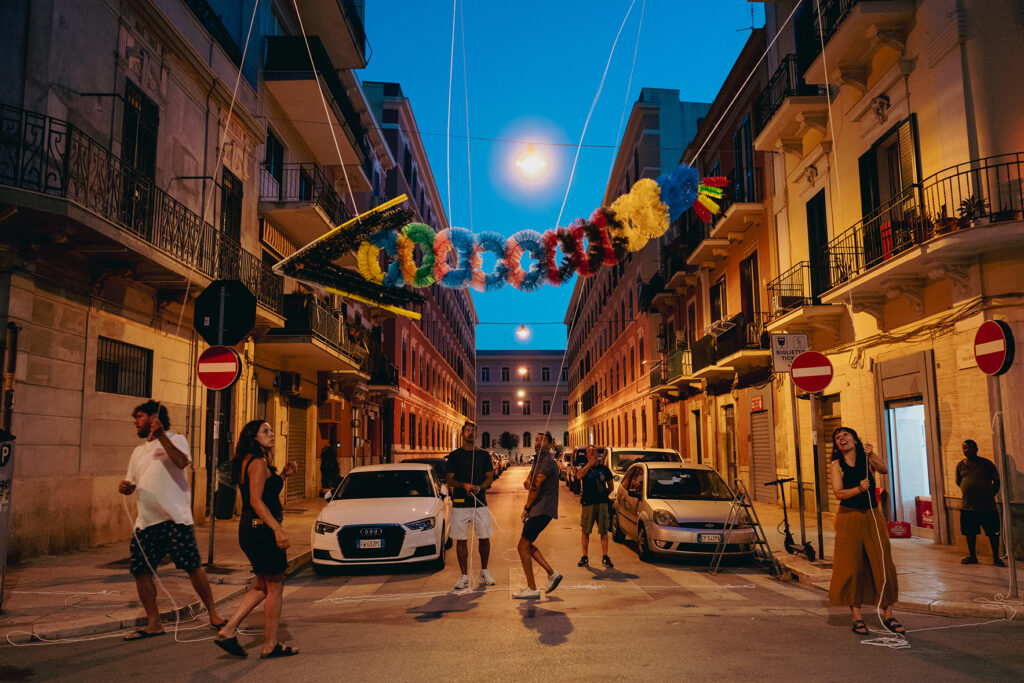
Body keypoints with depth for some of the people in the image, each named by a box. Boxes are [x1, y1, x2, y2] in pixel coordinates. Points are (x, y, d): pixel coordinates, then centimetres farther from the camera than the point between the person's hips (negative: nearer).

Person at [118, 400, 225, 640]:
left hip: (175, 517, -6)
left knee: (192, 567, -5)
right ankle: (153, 624, 17)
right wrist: (125, 487, 3)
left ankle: (213, 614, 8)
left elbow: (182, 462, -18)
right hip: (146, 520, 6)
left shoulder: (175, 440, 3)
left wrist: (161, 436, -22)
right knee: (140, 571, 3)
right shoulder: (138, 451, 23)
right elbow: (132, 483, 26)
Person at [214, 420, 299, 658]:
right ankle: (270, 645, 11)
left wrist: (282, 474, 12)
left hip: (250, 529, 10)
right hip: (262, 530, -10)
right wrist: (278, 529, -26)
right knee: (275, 587, 2)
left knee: (262, 586, 20)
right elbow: (256, 500, -22)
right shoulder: (258, 463, -14)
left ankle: (227, 631, 15)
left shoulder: (248, 462, 15)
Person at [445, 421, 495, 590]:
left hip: (480, 503, 1)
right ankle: (464, 576, 10)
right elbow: (450, 479, 1)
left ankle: (484, 572, 23)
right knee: (461, 540, 1)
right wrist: (464, 485, -18)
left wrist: (479, 487, -13)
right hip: (460, 504, -1)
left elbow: (490, 478, 7)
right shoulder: (454, 455, 4)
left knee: (484, 538, 4)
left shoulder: (484, 455, 9)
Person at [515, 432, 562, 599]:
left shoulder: (548, 462, -16)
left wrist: (526, 508, -5)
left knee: (523, 546, -9)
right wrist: (528, 483, -16)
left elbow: (536, 488, -16)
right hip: (537, 510, 10)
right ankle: (552, 574, 23)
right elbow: (527, 482, 9)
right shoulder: (538, 460, 17)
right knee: (527, 545, 17)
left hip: (543, 510, -10)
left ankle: (532, 589, -4)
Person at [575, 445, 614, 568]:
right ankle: (584, 557, 11)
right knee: (585, 531, 2)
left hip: (602, 503, 1)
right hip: (587, 503, -1)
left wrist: (605, 494, 6)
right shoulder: (584, 468, 5)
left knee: (604, 530, 1)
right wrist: (590, 464, -25)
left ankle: (605, 557, 9)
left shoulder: (604, 469, 9)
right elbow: (578, 476, -20)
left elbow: (611, 485, 19)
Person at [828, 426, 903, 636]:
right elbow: (839, 493, -12)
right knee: (851, 566, -2)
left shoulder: (868, 460, 5)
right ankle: (857, 616, 7)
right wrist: (859, 489, -29)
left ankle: (888, 615, 10)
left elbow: (885, 470, -15)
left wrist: (872, 455, -32)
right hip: (849, 519, -2)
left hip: (872, 517, 2)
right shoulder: (836, 466, 0)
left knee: (883, 564, 1)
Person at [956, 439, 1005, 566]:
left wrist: (990, 495, 3)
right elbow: (959, 483, 17)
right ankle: (972, 556, 21)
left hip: (987, 505, -3)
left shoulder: (986, 463, -1)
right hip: (967, 506, 3)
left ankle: (996, 557, 15)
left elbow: (997, 481, 6)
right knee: (969, 532, 8)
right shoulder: (960, 465, 6)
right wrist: (969, 492, 11)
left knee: (993, 532, 2)